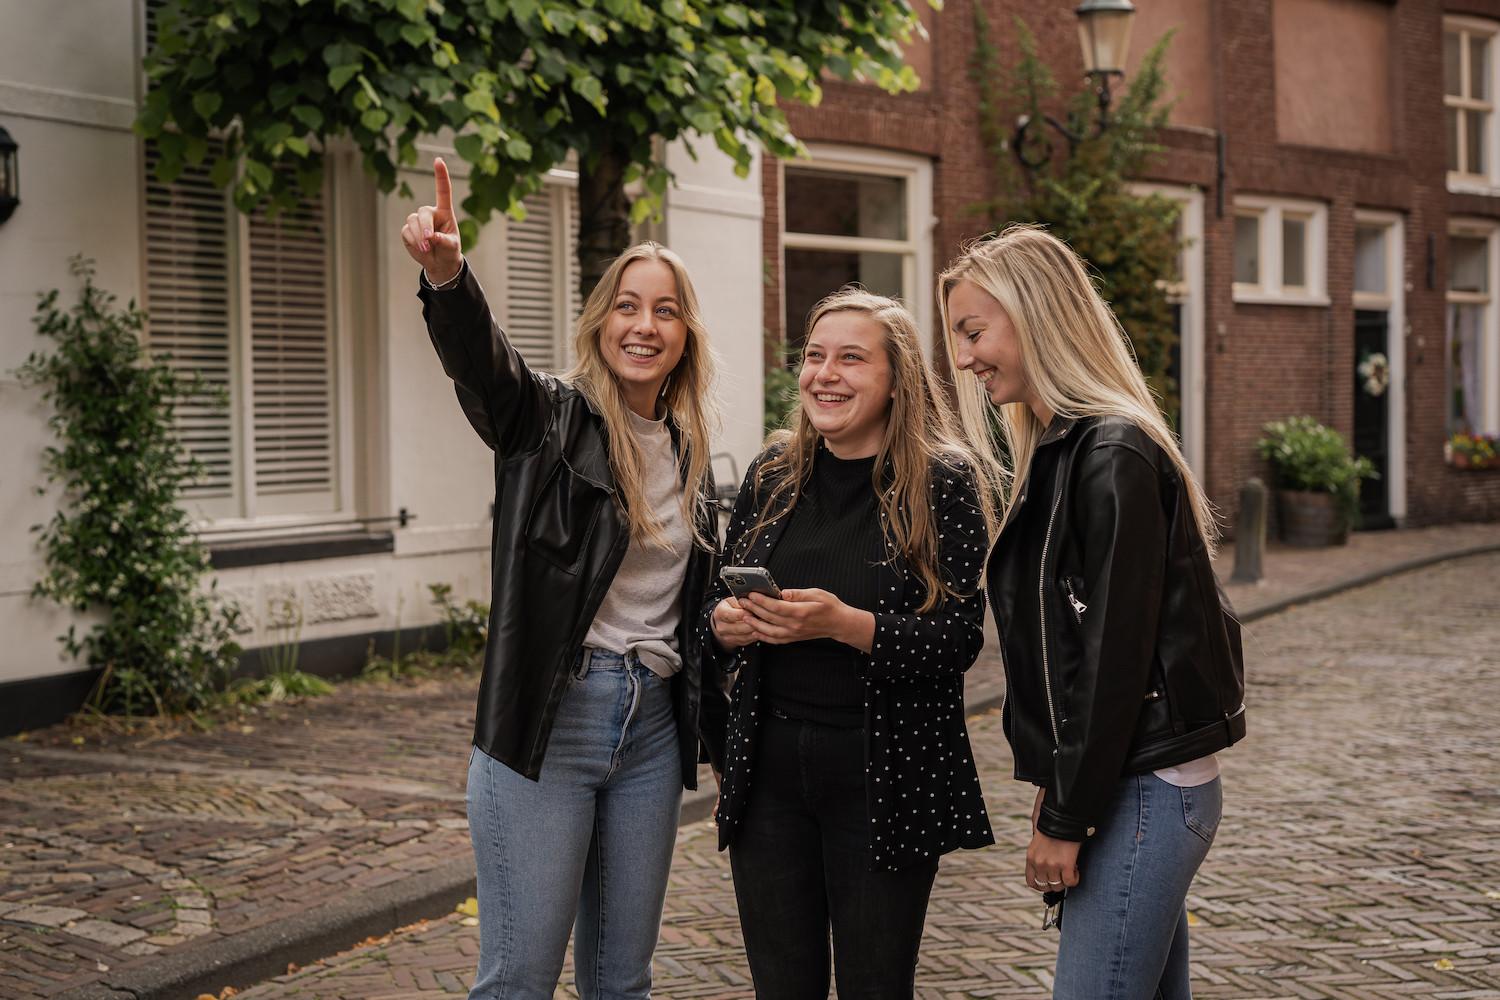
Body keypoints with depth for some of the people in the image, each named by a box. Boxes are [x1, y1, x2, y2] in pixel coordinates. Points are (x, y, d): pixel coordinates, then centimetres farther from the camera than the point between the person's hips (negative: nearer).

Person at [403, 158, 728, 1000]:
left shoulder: (691, 454, 11)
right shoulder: (550, 419, -4)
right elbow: (483, 361, -26)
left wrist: (713, 731, 15)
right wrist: (447, 276, -47)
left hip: (654, 728, 5)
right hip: (548, 719, -5)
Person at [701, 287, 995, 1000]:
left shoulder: (941, 481, -7)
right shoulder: (773, 474, 7)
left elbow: (959, 639, -12)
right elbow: (716, 601, 15)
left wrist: (844, 624, -25)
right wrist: (724, 623, -8)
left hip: (884, 780, -4)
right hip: (769, 772, 4)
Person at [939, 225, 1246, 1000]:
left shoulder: (1113, 457, -16)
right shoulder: (1060, 448, 14)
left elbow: (1117, 653, -19)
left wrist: (1066, 818, -15)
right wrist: (1053, 785, 13)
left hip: (1143, 788, -9)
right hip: (1143, 786, 9)